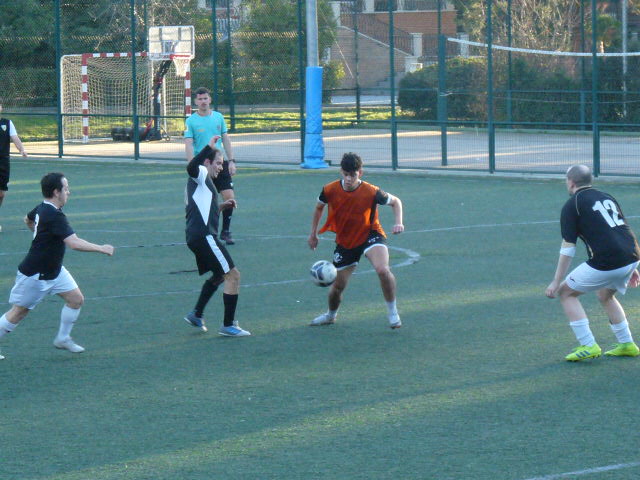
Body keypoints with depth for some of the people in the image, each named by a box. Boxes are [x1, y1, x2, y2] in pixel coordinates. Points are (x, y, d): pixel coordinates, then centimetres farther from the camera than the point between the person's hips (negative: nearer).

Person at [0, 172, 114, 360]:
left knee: (76, 299, 5)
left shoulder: (42, 208, 1)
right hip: (34, 276, -9)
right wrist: (101, 249, -27)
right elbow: (74, 243, -36)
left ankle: (63, 338, 19)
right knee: (17, 313, 3)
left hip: (54, 271, 9)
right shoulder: (54, 216, -29)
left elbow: (28, 219, 24)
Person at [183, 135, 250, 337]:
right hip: (204, 235, -11)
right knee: (232, 275, -9)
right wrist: (209, 147, -32)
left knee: (219, 275, 29)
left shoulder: (201, 183, 26)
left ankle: (197, 314, 29)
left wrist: (221, 206, 20)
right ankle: (228, 325, -8)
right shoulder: (201, 175, -3)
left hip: (195, 235, 11)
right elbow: (191, 168, -29)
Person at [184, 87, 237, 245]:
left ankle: (225, 231, 6)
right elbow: (188, 145, -7)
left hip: (220, 163, 3)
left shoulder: (218, 117, 9)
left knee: (229, 196, -8)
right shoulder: (191, 121, -1)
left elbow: (226, 139, 13)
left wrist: (231, 161, 6)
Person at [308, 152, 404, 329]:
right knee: (337, 286, 9)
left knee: (383, 270, -31)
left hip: (370, 234, -3)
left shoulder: (371, 192, -21)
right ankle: (331, 315, 42)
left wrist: (398, 222, -18)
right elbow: (319, 207, 9)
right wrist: (313, 234, 12)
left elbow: (395, 201, -3)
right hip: (345, 241, 3)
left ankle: (393, 313, -13)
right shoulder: (330, 190, -14)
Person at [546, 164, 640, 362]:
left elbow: (568, 247, -3)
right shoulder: (606, 197, 22)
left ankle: (588, 345, -1)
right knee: (605, 295, 32)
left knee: (566, 293, 8)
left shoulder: (572, 205, 2)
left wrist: (556, 282, 0)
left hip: (606, 262, -7)